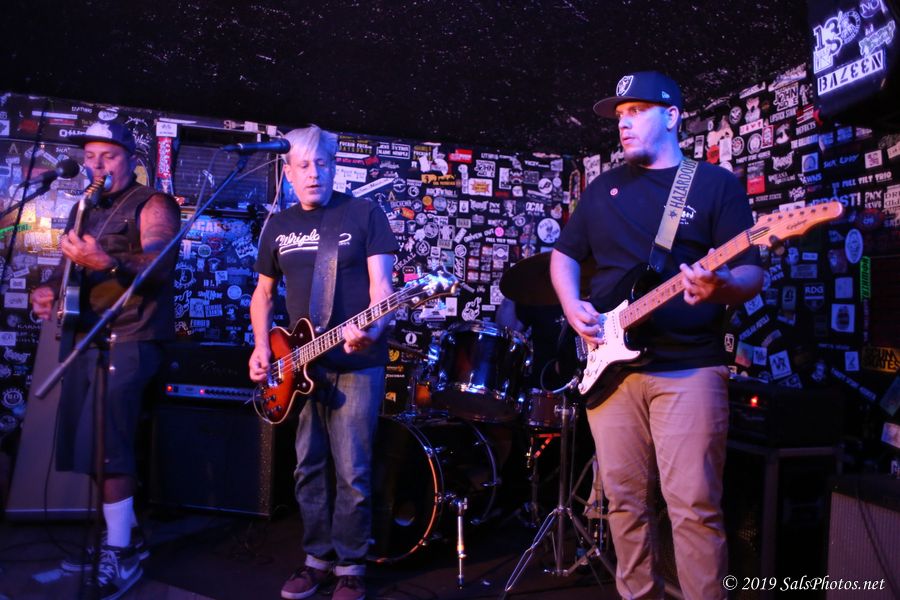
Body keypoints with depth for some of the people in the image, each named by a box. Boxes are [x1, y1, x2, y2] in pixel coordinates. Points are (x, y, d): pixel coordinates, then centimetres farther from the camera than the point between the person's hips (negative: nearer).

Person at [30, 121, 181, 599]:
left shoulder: (153, 205, -5)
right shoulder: (84, 209, 20)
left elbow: (160, 268, -18)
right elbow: (68, 264, 23)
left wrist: (106, 262, -35)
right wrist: (49, 290, 2)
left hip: (130, 339, -8)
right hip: (86, 338, 8)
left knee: (103, 446, -13)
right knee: (89, 445, 10)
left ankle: (121, 555, -3)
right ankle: (124, 535, 23)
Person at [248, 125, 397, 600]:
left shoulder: (365, 214, -2)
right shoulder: (277, 227, 11)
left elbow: (381, 283, -11)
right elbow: (263, 293, 18)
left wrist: (372, 329, -30)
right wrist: (261, 347, 4)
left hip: (356, 363, -4)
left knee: (352, 471, -2)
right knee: (308, 467, 11)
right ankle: (318, 556, 27)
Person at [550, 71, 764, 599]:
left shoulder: (717, 183, 3)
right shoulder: (604, 188, 16)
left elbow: (753, 273, -3)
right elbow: (564, 254, 21)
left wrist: (722, 287, -26)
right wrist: (573, 307, 2)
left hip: (690, 368, -4)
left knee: (694, 507, -6)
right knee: (625, 500, 10)